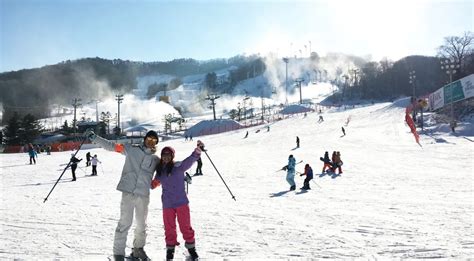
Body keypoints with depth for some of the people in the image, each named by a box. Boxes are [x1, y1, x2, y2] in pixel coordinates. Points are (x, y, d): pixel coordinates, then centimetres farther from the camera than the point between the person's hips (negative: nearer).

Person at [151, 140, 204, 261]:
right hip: (167, 204, 3)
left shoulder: (178, 166, -10)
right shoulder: (160, 170, 3)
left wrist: (198, 150, -44)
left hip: (181, 202, -3)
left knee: (185, 226, 4)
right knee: (169, 228, 12)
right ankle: (170, 248, 30)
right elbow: (155, 183, 24)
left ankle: (191, 247, 22)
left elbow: (189, 161, -30)